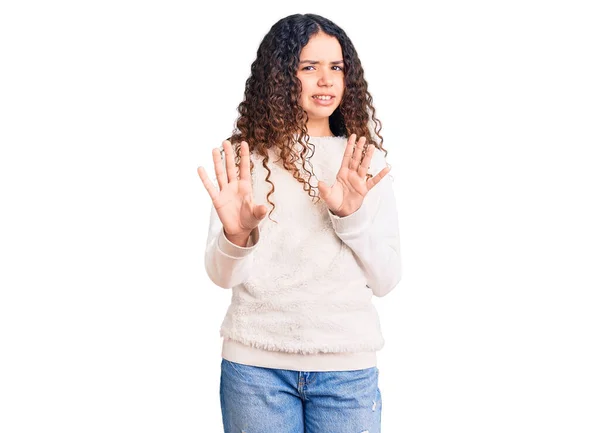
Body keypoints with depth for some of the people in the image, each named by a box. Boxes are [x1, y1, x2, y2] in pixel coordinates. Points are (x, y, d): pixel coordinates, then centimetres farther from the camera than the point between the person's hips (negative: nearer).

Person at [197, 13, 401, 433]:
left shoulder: (367, 163, 5)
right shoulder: (244, 157, 0)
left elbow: (386, 280, 1)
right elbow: (221, 275, -5)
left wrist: (351, 217, -15)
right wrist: (236, 236, -26)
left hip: (348, 367, 1)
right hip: (256, 366, -1)